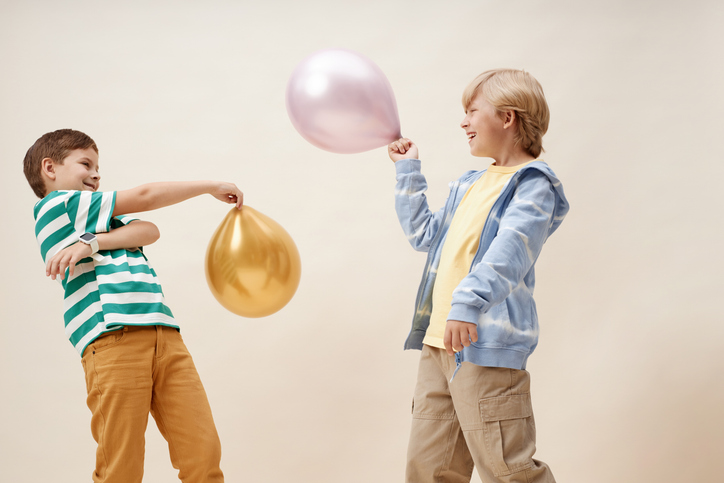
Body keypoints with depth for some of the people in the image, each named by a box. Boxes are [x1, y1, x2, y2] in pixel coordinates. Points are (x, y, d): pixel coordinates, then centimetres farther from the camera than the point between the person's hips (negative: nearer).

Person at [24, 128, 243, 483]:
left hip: (164, 334, 7)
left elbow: (149, 231, 11)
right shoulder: (55, 205, 10)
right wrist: (212, 187, 19)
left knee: (204, 455, -5)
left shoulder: (102, 218, 33)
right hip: (114, 340, -7)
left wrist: (92, 243, -5)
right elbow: (145, 196, 10)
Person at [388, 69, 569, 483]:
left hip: (488, 344, -9)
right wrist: (408, 172, 30)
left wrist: (468, 303, -34)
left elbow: (510, 250, -21)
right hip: (439, 340, 9)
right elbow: (425, 234, 33)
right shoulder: (471, 185, 22)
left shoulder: (533, 183, -5)